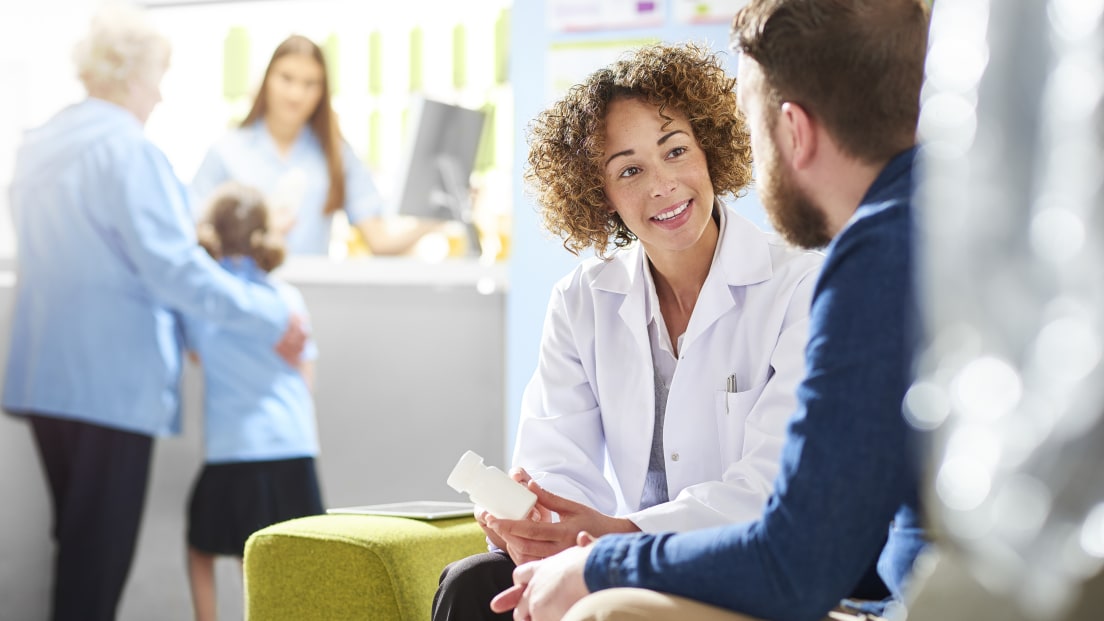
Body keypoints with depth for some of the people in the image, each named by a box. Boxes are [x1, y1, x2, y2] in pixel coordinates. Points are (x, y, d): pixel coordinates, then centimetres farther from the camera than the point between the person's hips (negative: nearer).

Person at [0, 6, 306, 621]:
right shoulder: (128, 151, -15)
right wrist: (273, 320, -11)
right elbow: (174, 267, -18)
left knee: (76, 536, 17)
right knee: (101, 548, -2)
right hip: (113, 379, -8)